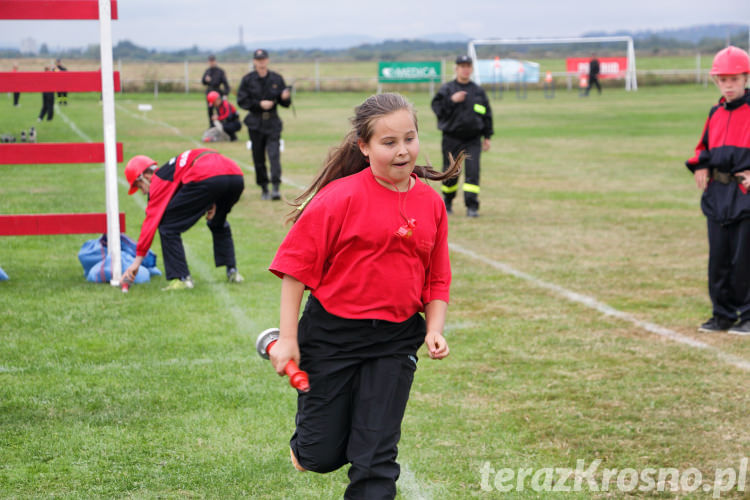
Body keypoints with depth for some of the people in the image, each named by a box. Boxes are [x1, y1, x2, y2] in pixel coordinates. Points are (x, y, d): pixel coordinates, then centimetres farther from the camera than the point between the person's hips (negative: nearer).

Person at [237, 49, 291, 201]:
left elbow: (286, 103, 6)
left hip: (273, 123, -1)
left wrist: (285, 98, -17)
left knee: (274, 153, -14)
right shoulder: (248, 79, 1)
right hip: (255, 123, 1)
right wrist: (259, 104, -14)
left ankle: (276, 188, -20)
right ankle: (264, 188, 17)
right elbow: (242, 101, -2)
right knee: (258, 157, 5)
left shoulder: (277, 79, 4)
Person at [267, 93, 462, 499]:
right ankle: (304, 444, 43)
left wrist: (434, 330, -2)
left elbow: (437, 279, 12)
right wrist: (288, 338, -11)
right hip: (332, 332, -3)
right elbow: (296, 266, -9)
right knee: (322, 456, 8)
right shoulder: (341, 196, -13)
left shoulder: (431, 204, 2)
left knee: (376, 458, 2)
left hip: (396, 340, 3)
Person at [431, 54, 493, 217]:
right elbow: (437, 107, -8)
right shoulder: (446, 89, 2)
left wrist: (487, 136, 12)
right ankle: (447, 202, 27)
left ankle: (472, 206, -12)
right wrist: (452, 100, -21)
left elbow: (487, 114, 15)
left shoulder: (479, 91, 10)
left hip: (473, 139, 1)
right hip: (451, 138, -1)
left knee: (473, 171, -11)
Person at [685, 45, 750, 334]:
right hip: (717, 194, 6)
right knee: (718, 259, 9)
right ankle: (723, 315, 19)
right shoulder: (716, 114, 13)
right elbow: (704, 146, 24)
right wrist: (699, 166, 5)